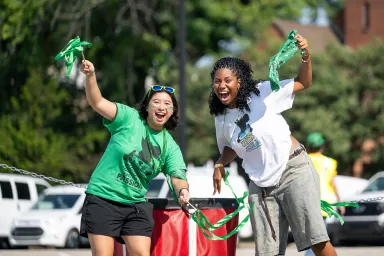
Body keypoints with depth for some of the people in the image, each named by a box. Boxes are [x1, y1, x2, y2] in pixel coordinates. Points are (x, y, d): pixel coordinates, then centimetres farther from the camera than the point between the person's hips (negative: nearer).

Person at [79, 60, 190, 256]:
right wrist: (90, 77, -35)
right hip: (102, 198, -4)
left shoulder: (170, 147, 3)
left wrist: (182, 190, -29)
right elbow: (98, 103, -17)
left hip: (136, 205, 4)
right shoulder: (129, 118, -7)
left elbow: (177, 177, -4)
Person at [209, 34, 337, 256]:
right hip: (261, 185, 5)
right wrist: (219, 165, 4)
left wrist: (306, 57, -17)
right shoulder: (222, 119, 6)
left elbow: (304, 83, 1)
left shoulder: (263, 93, -7)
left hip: (293, 170, -5)